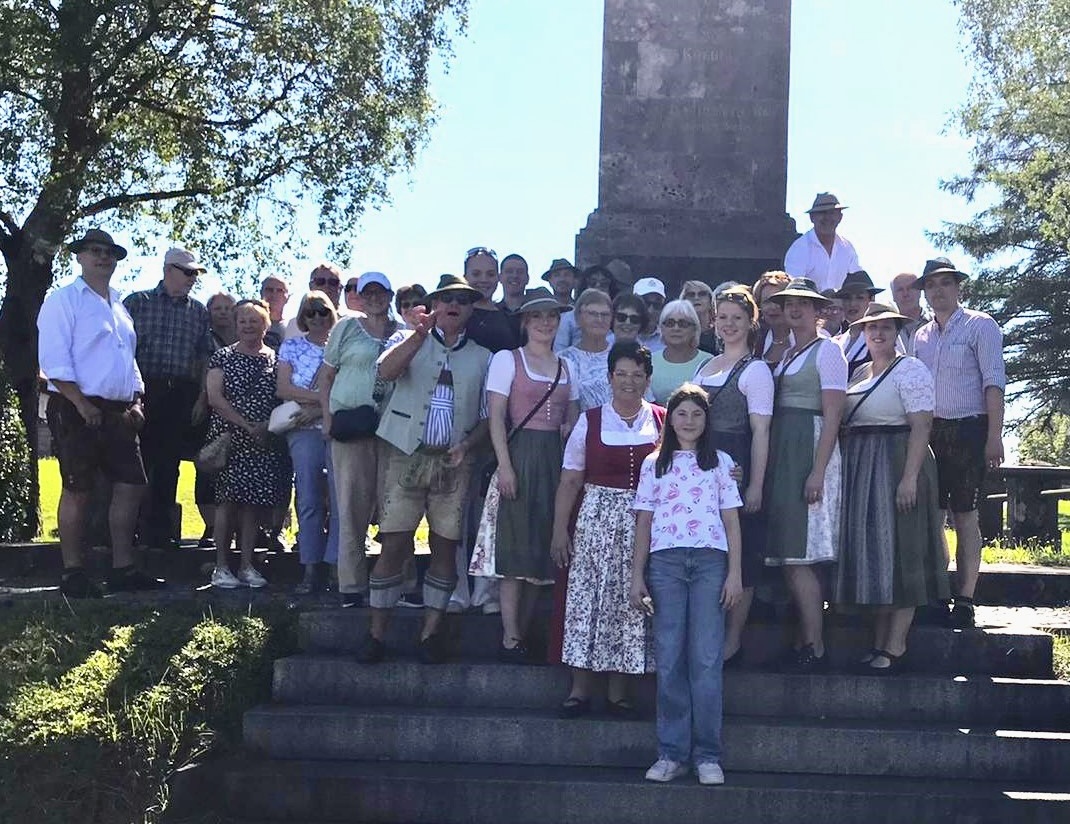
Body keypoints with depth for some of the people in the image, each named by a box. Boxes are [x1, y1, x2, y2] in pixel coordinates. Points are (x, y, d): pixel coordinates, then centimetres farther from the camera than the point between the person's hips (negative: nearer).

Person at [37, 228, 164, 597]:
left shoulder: (118, 306, 20)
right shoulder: (64, 300, -4)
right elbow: (54, 361, -13)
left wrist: (136, 401, 12)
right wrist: (82, 405, -18)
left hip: (118, 412, 7)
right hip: (77, 410, -7)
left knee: (130, 485, 4)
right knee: (77, 491, -3)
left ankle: (123, 569, 11)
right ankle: (73, 574, 4)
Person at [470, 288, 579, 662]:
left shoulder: (566, 366, 15)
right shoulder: (507, 359, 1)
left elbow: (573, 419, 16)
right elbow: (496, 417, -6)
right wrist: (505, 465, -15)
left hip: (556, 462, 5)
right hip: (520, 456, -5)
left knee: (541, 549, 6)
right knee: (516, 547, -6)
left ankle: (524, 633, 13)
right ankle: (510, 638, -3)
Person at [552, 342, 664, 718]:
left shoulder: (662, 422, 6)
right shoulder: (590, 421, 4)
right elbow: (570, 481, 4)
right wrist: (559, 530, -1)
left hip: (645, 524, 0)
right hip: (596, 520, 0)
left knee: (630, 601, 2)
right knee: (586, 598, -1)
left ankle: (618, 691, 11)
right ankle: (580, 689, 7)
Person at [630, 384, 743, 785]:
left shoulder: (720, 462, 12)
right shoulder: (654, 464, 14)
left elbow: (731, 520, 8)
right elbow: (644, 522, 12)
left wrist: (735, 573, 0)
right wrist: (637, 575, 6)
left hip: (710, 560, -1)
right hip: (665, 561, 1)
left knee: (706, 659, -6)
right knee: (669, 658, -1)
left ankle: (707, 755, -1)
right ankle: (671, 753, 5)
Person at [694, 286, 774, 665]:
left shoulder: (755, 370, -5)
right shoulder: (704, 367, 16)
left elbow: (760, 431, -10)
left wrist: (756, 484, -16)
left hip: (736, 467, -6)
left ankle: (732, 641, 5)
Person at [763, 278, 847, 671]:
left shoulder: (826, 350, -4)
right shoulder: (785, 355, 19)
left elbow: (832, 415, -11)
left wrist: (818, 470, -19)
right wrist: (771, 466, 6)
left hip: (810, 450, -8)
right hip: (781, 454, 8)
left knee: (798, 555, -11)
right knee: (787, 554, 6)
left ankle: (816, 648, -6)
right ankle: (802, 642, 11)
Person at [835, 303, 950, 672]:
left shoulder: (910, 369, -6)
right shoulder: (858, 374, 17)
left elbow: (921, 426, -14)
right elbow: (847, 425, 15)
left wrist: (910, 477, -21)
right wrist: (848, 472, 4)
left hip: (896, 463, -7)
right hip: (861, 470, 8)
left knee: (898, 553, -5)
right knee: (871, 556, 8)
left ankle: (895, 647, -2)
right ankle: (879, 642, 14)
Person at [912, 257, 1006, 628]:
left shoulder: (980, 326, -1)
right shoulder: (920, 336, 13)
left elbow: (993, 382, -8)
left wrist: (994, 437, -15)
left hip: (967, 431, -5)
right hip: (928, 431, 5)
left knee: (964, 516, -2)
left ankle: (964, 601, 2)